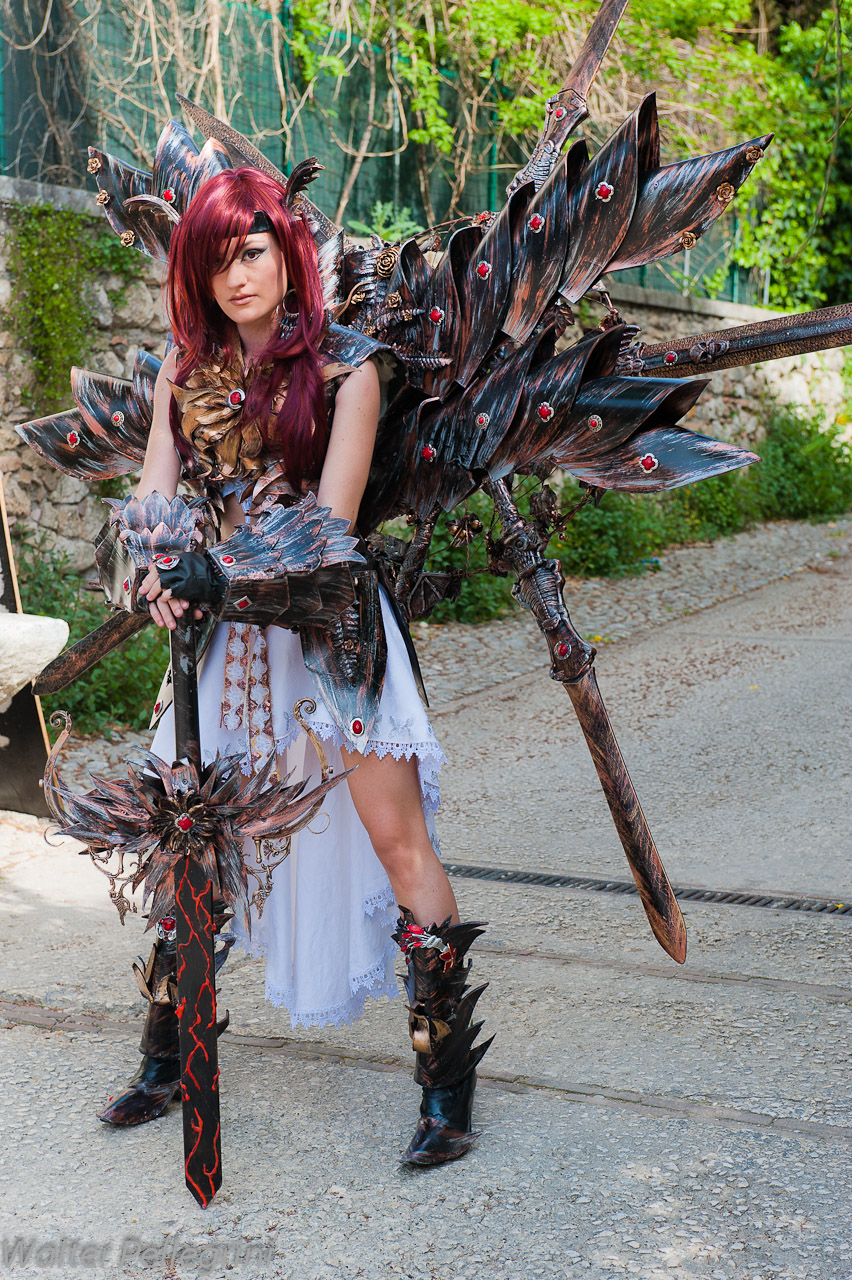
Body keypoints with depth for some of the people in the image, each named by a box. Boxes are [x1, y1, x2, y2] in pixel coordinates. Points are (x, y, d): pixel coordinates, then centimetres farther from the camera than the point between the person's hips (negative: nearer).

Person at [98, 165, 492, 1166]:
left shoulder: (346, 365, -4)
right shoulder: (185, 367, 11)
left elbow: (329, 521, -11)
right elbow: (155, 492, 5)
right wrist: (158, 567, -16)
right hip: (223, 631, 5)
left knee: (395, 837, -8)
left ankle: (447, 1084, 2)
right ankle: (167, 1063, 27)